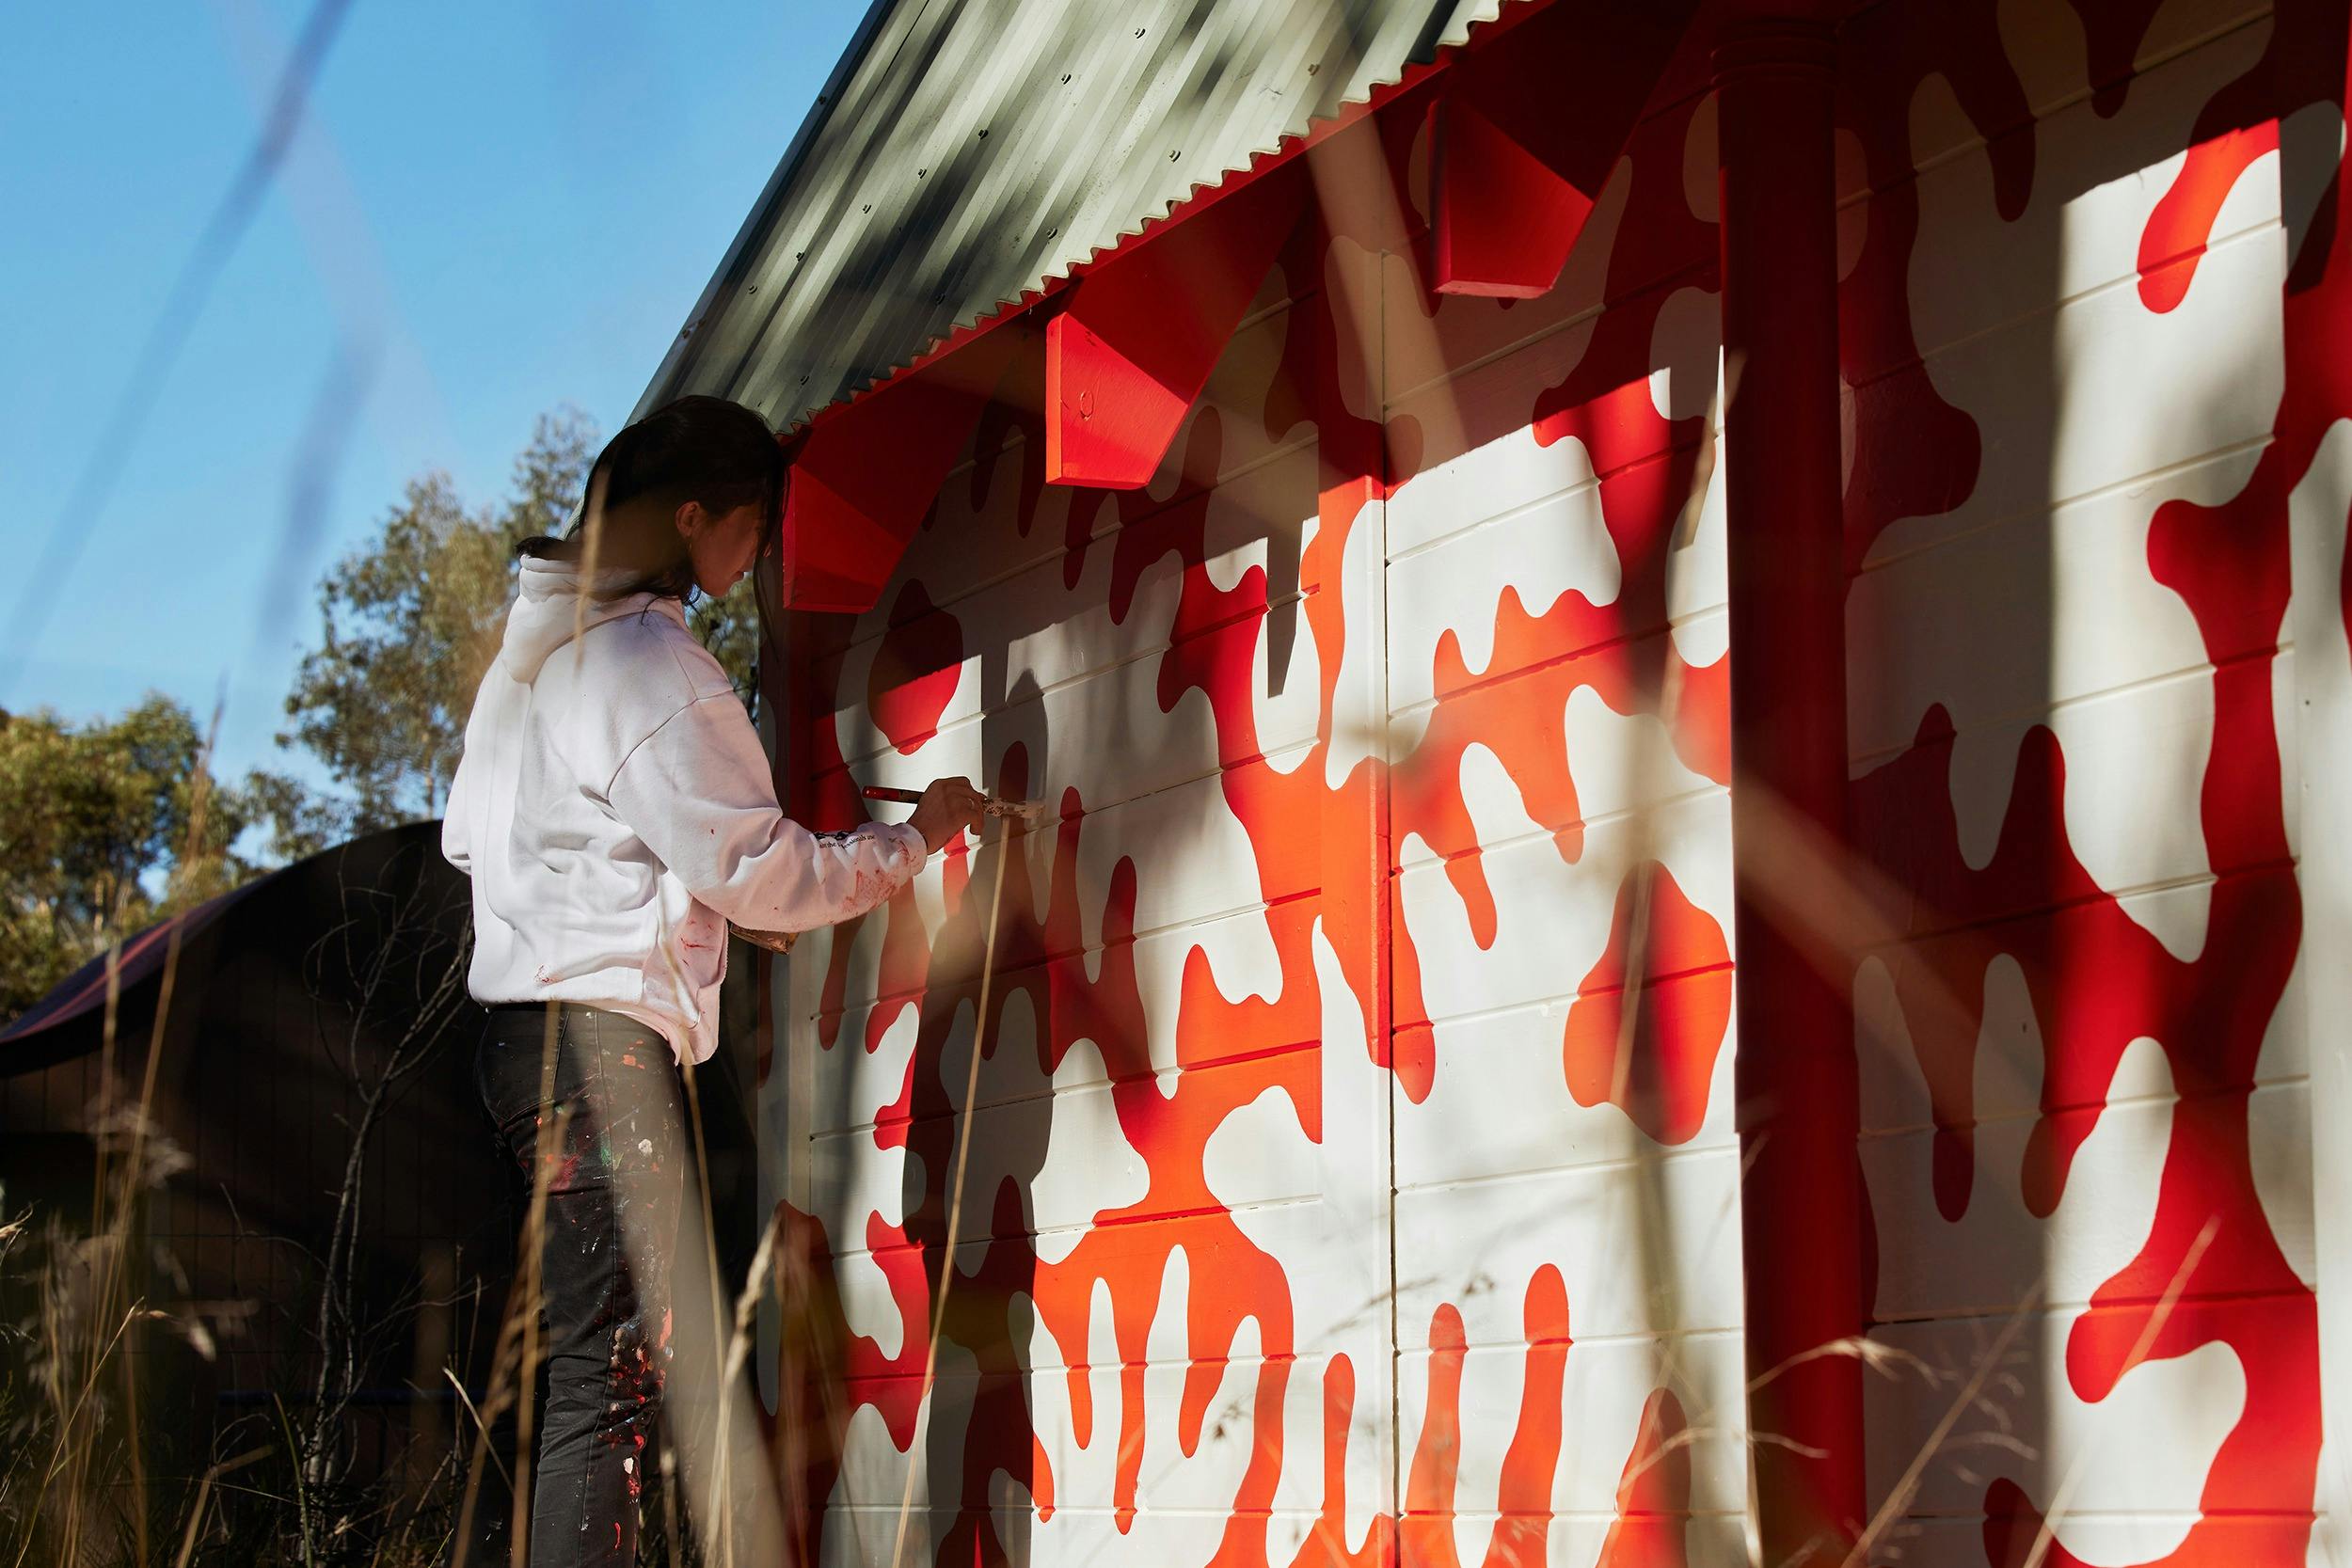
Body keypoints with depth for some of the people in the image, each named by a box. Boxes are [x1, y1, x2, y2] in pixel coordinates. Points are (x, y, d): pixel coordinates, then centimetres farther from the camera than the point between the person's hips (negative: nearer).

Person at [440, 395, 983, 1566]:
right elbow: (761, 871, -10)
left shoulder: (533, 644, 18)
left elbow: (466, 833, 25)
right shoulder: (651, 662, -11)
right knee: (616, 1365, -13)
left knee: (609, 1359, 8)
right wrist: (917, 836, 4)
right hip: (598, 1035, -10)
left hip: (530, 1021, 10)